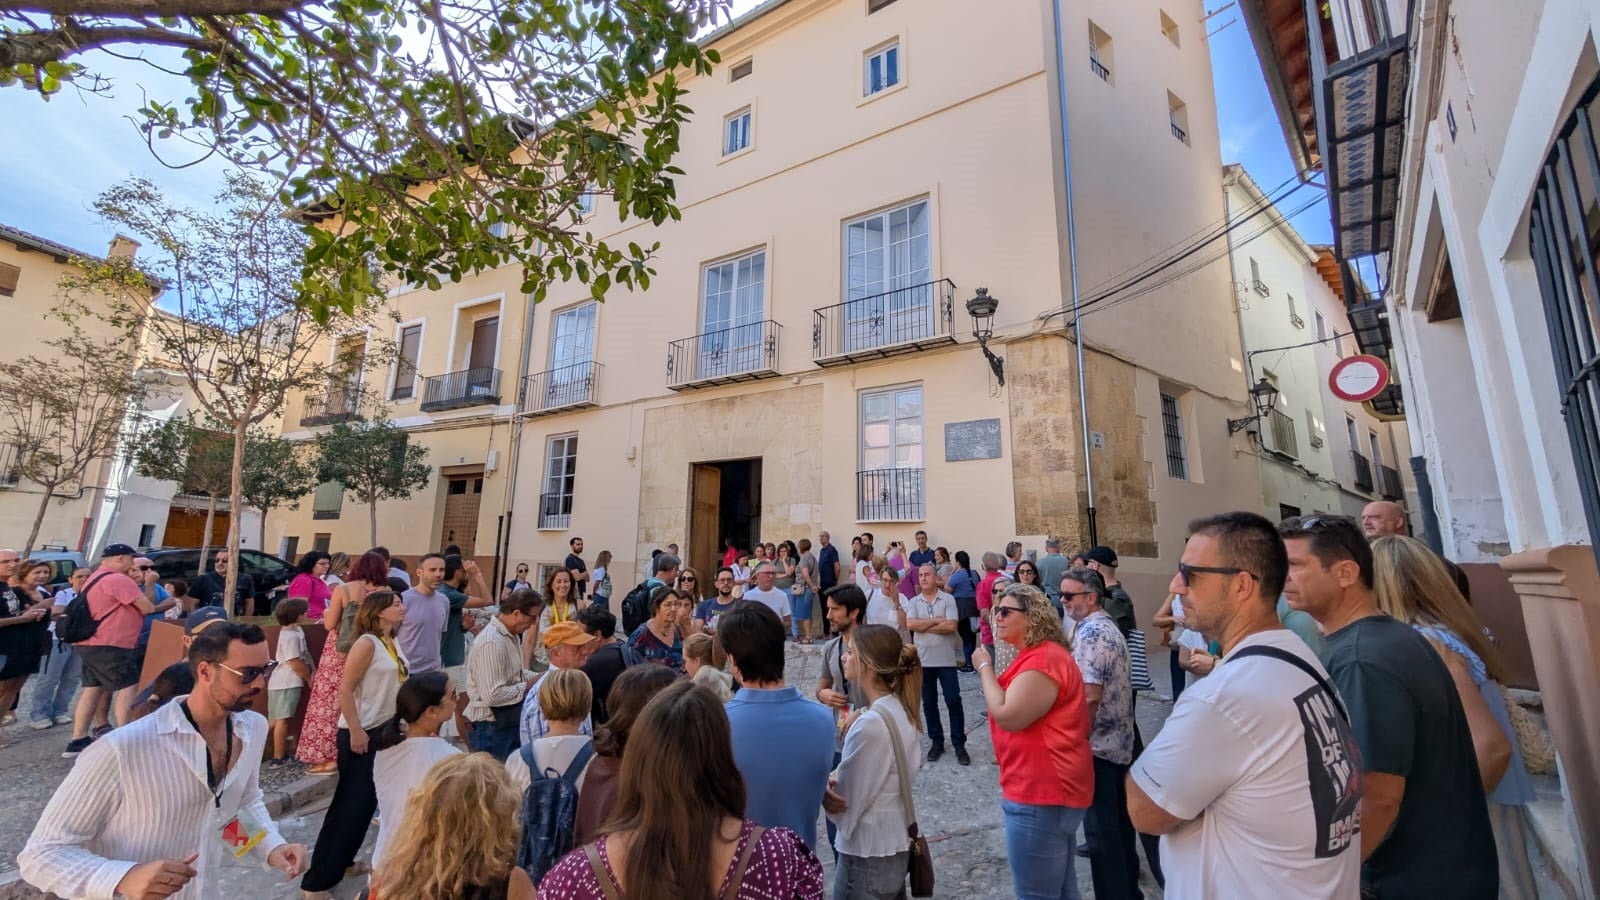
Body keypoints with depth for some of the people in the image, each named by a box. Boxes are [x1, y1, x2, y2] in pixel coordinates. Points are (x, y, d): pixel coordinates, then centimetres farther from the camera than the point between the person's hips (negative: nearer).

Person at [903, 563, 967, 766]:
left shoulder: (948, 599, -4)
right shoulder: (913, 602, 3)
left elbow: (951, 626, -16)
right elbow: (909, 624, -13)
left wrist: (923, 626, -11)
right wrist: (937, 620, -14)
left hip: (946, 659, -2)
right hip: (923, 660, 3)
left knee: (954, 701, 3)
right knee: (929, 703, 12)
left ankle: (959, 744, 16)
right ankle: (937, 742, 26)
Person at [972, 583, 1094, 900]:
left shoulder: (1043, 660, -22)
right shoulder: (1037, 654, 13)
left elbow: (1008, 716, -26)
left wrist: (984, 667, -17)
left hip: (1042, 792, -11)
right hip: (1047, 787, 11)